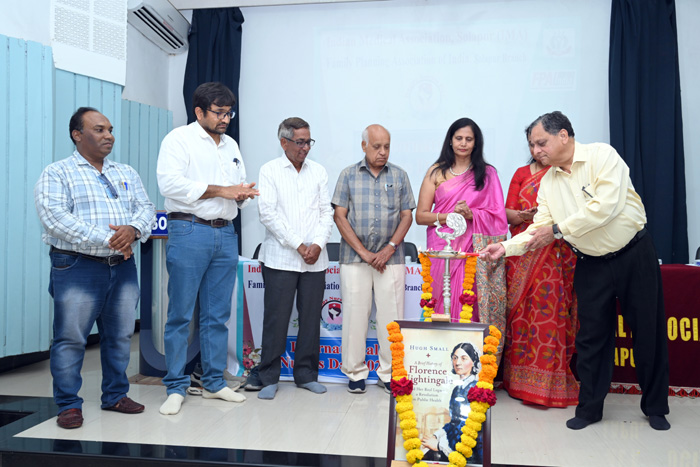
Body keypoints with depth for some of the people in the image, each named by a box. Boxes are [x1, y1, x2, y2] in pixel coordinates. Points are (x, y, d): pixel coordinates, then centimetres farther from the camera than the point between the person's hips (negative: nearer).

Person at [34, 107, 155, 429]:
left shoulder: (127, 173, 17)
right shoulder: (57, 173, 0)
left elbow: (146, 207, 8)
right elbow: (54, 218, -14)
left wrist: (133, 229, -15)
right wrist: (106, 240, -20)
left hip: (123, 266, 5)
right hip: (77, 268, -5)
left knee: (120, 335, 11)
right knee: (70, 338, -1)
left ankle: (115, 395, 25)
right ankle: (69, 405, 14)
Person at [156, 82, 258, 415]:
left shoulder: (231, 145, 20)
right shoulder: (179, 139, -1)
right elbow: (170, 183, -14)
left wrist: (243, 193, -1)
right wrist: (220, 190, -15)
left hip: (225, 234, 6)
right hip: (189, 231, -6)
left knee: (218, 315, 10)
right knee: (181, 314, -1)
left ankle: (214, 382, 20)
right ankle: (176, 387, 10)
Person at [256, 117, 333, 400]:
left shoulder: (318, 172, 13)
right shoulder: (270, 170, 3)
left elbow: (326, 212, 9)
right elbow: (268, 213, -6)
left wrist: (318, 244, -7)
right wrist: (298, 245, -11)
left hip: (315, 259, 3)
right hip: (280, 258, -3)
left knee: (311, 318, 7)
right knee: (276, 319, 0)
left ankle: (306, 373, 21)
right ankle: (269, 378, 13)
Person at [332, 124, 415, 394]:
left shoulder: (399, 176, 10)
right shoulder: (348, 175, 6)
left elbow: (407, 215, 7)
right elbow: (340, 217, 0)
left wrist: (390, 248, -7)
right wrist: (363, 252, -7)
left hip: (391, 257, 1)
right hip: (354, 257, -1)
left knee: (391, 316, 2)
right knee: (355, 315, 2)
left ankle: (389, 373, 14)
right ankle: (355, 373, 15)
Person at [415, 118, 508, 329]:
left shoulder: (487, 173, 12)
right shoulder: (436, 172, 10)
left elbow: (497, 215, 7)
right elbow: (420, 216, 4)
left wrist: (471, 214, -11)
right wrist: (450, 215, -11)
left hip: (475, 250, 0)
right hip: (442, 247, 0)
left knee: (471, 308, -3)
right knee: (443, 308, -2)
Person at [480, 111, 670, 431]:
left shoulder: (602, 155, -14)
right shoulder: (548, 182, 2)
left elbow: (606, 206, -26)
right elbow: (540, 230, -1)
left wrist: (558, 229, -23)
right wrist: (506, 247, -15)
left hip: (634, 254, -4)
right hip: (591, 264, 4)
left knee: (648, 331, 7)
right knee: (591, 335, 6)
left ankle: (656, 408, 25)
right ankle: (589, 408, 20)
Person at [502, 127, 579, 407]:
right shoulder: (522, 173, 15)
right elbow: (508, 212, 7)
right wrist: (527, 215, -14)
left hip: (556, 255, -2)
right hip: (523, 255, 2)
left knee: (550, 312, -6)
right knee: (521, 312, 0)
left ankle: (548, 383, 3)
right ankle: (519, 379, 9)